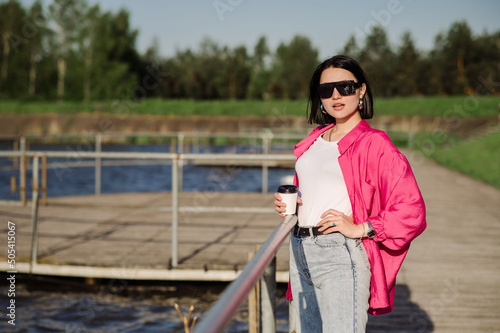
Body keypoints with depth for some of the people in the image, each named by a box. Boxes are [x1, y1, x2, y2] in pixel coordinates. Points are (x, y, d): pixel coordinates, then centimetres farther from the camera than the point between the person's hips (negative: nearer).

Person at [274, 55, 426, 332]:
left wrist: (360, 229, -16)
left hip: (340, 256, -7)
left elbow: (412, 210, -12)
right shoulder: (313, 141, 16)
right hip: (300, 252, 8)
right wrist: (287, 204, 10)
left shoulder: (374, 144, -5)